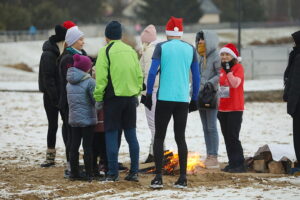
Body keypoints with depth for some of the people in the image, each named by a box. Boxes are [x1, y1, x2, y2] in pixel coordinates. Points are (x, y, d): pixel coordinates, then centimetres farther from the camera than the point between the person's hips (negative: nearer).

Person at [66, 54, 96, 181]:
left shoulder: (69, 83, 7)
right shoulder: (90, 82, -14)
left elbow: (70, 100, 12)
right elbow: (96, 100, -14)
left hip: (73, 119, 6)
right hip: (87, 119, -6)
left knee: (74, 145, 9)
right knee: (87, 146, -1)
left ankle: (74, 173, 13)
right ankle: (89, 175, 2)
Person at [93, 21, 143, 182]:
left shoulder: (106, 51, -7)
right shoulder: (131, 51, 11)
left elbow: (101, 77, -11)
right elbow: (139, 75, 12)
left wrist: (98, 98, -5)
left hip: (113, 97, -5)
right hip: (131, 97, 5)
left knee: (111, 134, 0)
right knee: (131, 134, 10)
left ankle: (113, 173, -1)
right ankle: (134, 172, 10)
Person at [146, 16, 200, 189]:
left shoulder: (161, 47, -2)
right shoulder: (190, 49, 6)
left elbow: (152, 72, -8)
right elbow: (197, 77, 7)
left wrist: (149, 95, 0)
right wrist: (194, 99, 15)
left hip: (164, 98, -2)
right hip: (183, 99, 2)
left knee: (159, 137, 4)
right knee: (180, 137, 9)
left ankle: (158, 177, -4)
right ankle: (183, 179, 5)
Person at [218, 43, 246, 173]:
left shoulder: (238, 67, -7)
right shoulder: (222, 70, 14)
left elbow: (235, 83, -23)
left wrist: (228, 70, -22)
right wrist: (218, 107, 21)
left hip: (235, 109, -7)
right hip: (223, 109, 8)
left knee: (233, 137, -11)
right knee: (227, 137, 7)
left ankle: (239, 164, -7)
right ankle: (232, 163, 13)